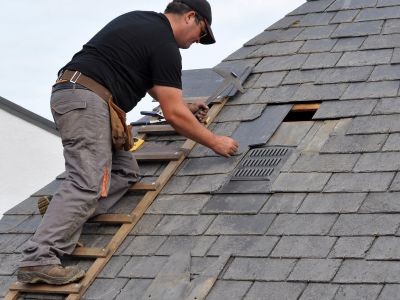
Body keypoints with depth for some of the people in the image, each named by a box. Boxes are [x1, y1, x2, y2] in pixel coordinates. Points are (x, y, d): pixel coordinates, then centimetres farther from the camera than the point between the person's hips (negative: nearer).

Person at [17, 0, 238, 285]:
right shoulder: (165, 45, -5)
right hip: (87, 100, -10)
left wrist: (184, 105, 44)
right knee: (88, 183, -20)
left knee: (126, 172, 10)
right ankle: (39, 259, -31)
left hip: (68, 94, 10)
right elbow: (173, 115, -5)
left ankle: (64, 220, -5)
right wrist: (215, 142, 6)